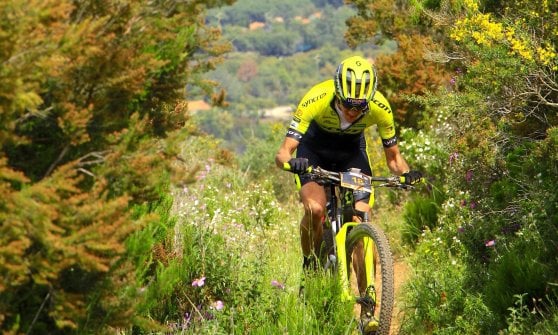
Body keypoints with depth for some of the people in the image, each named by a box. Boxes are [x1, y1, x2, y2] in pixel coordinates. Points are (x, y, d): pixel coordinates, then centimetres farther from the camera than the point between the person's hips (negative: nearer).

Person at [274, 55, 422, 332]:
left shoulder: (380, 107, -29)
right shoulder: (316, 100, -36)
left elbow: (393, 157, -15)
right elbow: (283, 153, -36)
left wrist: (407, 173, -36)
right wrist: (291, 161, -59)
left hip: (352, 150, 2)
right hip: (314, 148, -2)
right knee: (315, 209, -28)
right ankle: (309, 266, 1)